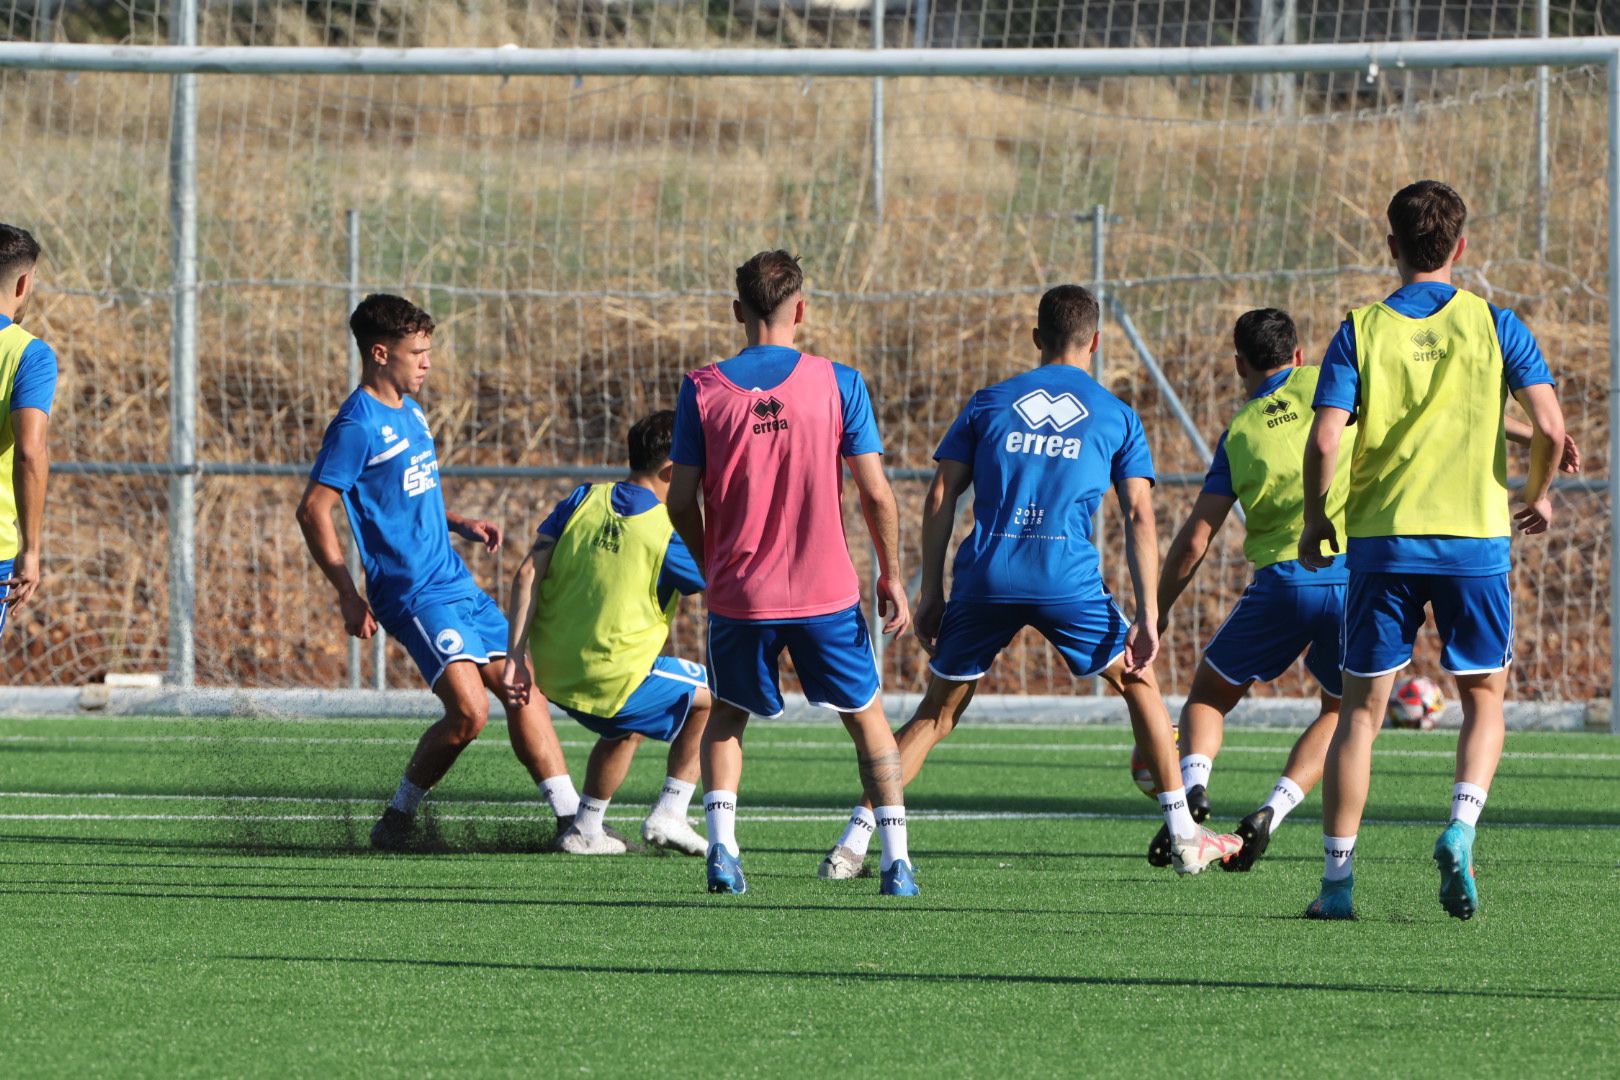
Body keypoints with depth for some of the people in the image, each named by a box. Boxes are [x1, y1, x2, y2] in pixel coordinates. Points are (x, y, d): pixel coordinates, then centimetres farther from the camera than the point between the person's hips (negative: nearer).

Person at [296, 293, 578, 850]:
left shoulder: (411, 412, 15)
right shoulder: (357, 426, -13)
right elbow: (313, 511, -16)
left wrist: (462, 523, 14)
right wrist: (349, 595, -19)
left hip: (456, 582, 9)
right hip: (413, 593, -9)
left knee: (522, 692, 6)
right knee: (469, 710, -19)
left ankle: (570, 818, 11)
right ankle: (397, 819, -2)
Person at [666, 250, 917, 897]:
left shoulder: (703, 389, -3)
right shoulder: (837, 383, -5)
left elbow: (681, 503, -1)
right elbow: (876, 494, -5)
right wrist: (891, 576, 8)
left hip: (739, 595, 1)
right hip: (827, 594, -1)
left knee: (726, 717, 22)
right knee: (867, 716, 16)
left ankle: (721, 846, 3)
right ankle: (896, 860, 5)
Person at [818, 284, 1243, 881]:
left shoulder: (990, 402, 15)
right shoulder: (1117, 416, 12)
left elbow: (940, 498, 10)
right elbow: (1140, 518, 5)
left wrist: (930, 591, 13)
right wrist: (1148, 616, 4)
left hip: (984, 579, 1)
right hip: (1068, 580, -1)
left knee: (938, 711, 12)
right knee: (1138, 682, 19)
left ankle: (853, 843, 4)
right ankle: (1185, 837, 16)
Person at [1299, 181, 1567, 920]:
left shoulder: (1361, 331, -1)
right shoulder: (1492, 325, 0)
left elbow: (1324, 441, -9)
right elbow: (1549, 425, -6)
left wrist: (1316, 521, 7)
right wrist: (1536, 494, 13)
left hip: (1381, 538, 0)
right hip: (1476, 535, 0)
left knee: (1362, 710, 8)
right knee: (1484, 699, 15)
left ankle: (1338, 876, 5)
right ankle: (1461, 829, -9)